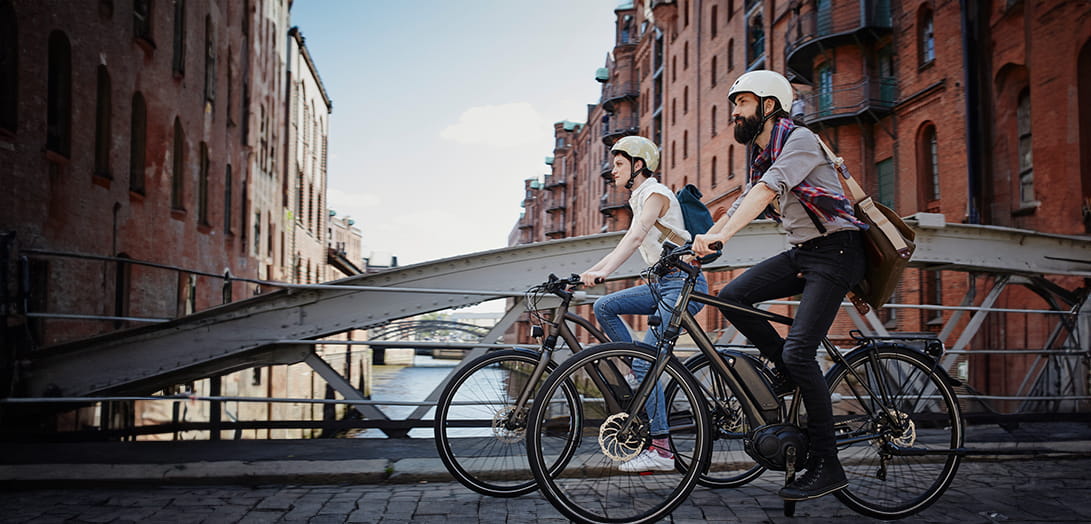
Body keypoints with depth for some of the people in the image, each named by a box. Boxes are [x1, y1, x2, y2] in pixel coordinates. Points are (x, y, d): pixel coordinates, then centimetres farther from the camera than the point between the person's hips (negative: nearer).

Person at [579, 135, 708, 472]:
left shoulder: (655, 193, -10)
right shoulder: (639, 200, 20)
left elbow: (635, 238, -26)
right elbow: (625, 244, 18)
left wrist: (602, 273, -38)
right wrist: (586, 274, 9)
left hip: (683, 285, -9)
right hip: (663, 284, 9)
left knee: (645, 362, -15)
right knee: (604, 306, 0)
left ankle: (661, 450, -11)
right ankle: (641, 379, 5)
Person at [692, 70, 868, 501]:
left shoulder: (799, 139, -14)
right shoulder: (760, 157, 14)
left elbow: (767, 191, -30)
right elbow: (740, 206, 13)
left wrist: (719, 237, -41)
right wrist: (697, 245, -1)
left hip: (836, 251, -8)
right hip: (801, 252, 8)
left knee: (799, 351, -17)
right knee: (732, 297, -9)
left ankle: (826, 465, -6)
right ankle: (786, 370, 10)